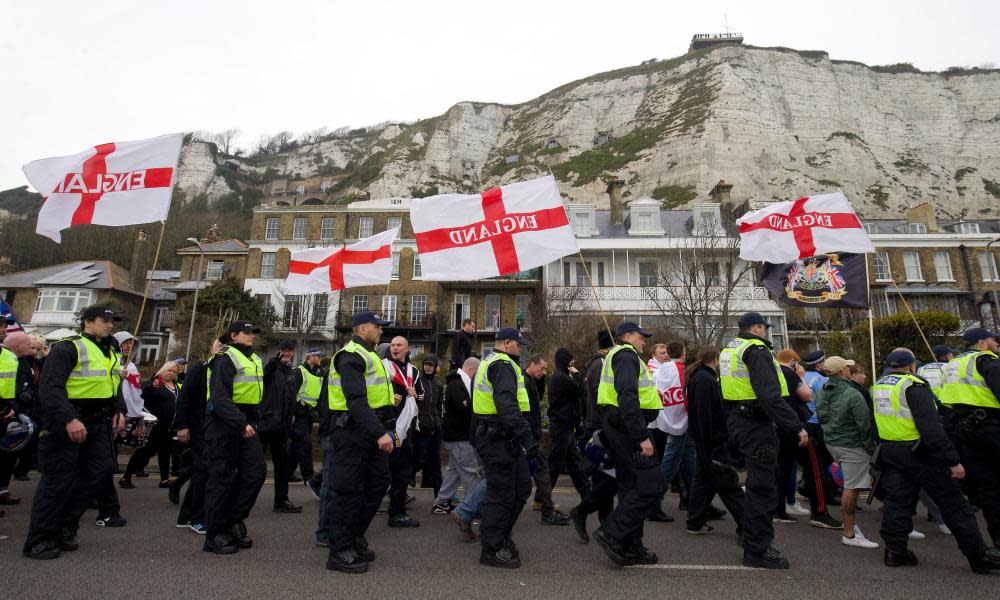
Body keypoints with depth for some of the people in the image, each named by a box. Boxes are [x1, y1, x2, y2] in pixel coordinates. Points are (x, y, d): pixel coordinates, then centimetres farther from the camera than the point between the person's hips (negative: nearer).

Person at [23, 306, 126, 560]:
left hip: (97, 423, 8)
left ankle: (64, 527, 24)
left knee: (95, 473, 9)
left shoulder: (109, 352, 16)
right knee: (58, 480, -3)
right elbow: (50, 387, -20)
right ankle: (38, 541, 10)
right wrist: (69, 420, -28)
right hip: (66, 423, -8)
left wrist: (119, 409, 9)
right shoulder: (68, 348, -12)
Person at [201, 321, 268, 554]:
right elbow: (220, 397, -21)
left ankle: (234, 520, 15)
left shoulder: (255, 360, 16)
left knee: (256, 470, -1)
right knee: (222, 478, -1)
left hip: (245, 422, 8)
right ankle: (214, 536, 11)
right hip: (224, 423, -8)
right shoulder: (225, 359, -11)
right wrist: (241, 423, -28)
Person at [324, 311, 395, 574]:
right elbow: (356, 401, -27)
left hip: (369, 431, 10)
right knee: (348, 489, -1)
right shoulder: (351, 356, -16)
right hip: (351, 431, -10)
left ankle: (355, 537, 29)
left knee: (379, 481, 14)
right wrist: (380, 433, -32)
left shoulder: (367, 355, 18)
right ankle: (340, 552, 12)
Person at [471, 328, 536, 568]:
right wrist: (527, 438, -30)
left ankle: (500, 536, 29)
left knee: (521, 487, 16)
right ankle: (492, 550, 13)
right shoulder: (503, 365, -15)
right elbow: (507, 406, -28)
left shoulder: (489, 363, 20)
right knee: (501, 493, 0)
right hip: (499, 440, -11)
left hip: (504, 439, 11)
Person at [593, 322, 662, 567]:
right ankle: (611, 533, -5)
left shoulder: (616, 356, 23)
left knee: (631, 488, 14)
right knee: (649, 488, -9)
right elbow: (628, 398, -23)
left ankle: (631, 547, 21)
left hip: (617, 427, 11)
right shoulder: (626, 355, -10)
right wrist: (642, 437, -25)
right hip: (629, 427, -11)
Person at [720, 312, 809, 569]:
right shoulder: (756, 350, -15)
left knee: (759, 482, 22)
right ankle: (757, 550, 7)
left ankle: (753, 539, 33)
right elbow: (770, 395, -25)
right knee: (763, 487, -2)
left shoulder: (729, 350, 16)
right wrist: (796, 427, -22)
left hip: (738, 420, 10)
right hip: (757, 425, -10)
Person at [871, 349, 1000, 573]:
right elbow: (931, 428, -21)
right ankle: (979, 556, 15)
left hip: (889, 452, 6)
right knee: (953, 503, 6)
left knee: (897, 501, 10)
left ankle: (895, 551, 12)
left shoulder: (877, 386, 7)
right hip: (918, 454, -6)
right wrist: (953, 461, -19)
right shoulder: (914, 387, -16)